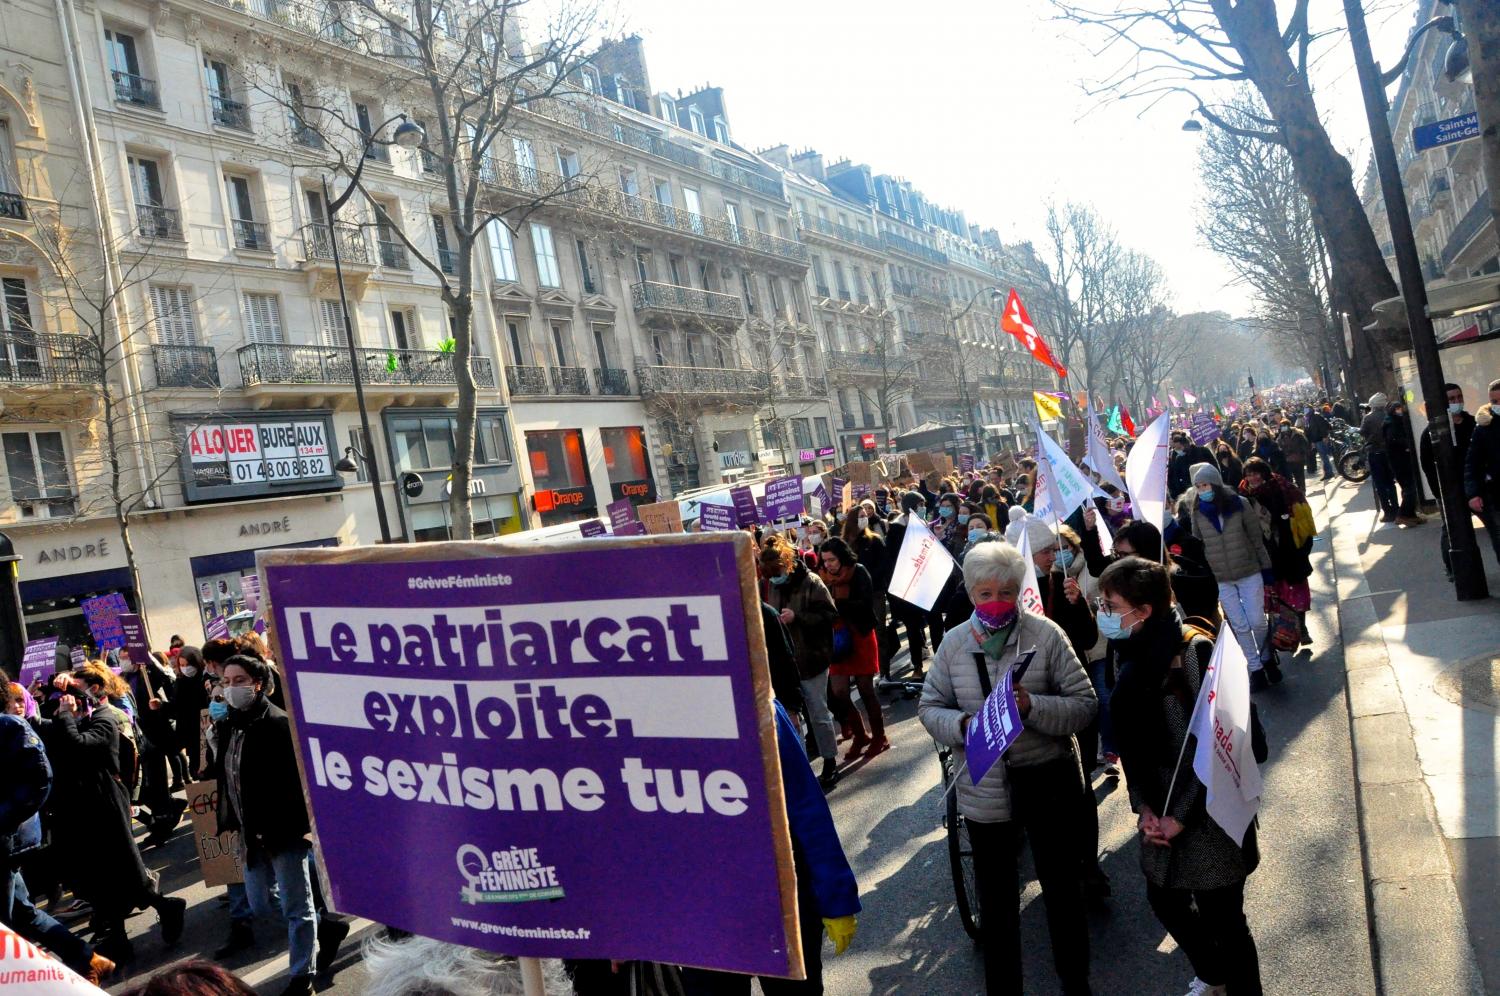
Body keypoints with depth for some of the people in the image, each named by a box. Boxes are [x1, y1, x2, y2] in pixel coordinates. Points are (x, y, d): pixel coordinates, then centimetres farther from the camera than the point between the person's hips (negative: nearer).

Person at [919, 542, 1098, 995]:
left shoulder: (1046, 634, -9)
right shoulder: (953, 642, -1)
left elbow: (1085, 703, -9)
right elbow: (929, 706, 3)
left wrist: (1032, 706, -25)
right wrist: (963, 724, -17)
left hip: (1047, 780, -2)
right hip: (985, 788, 2)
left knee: (1062, 889, 16)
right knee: (995, 898, 17)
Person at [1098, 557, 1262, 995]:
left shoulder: (1196, 651, -21)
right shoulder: (1130, 655, 0)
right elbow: (1129, 741, 4)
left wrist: (1181, 815, -18)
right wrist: (1143, 806, -7)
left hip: (1209, 813, -7)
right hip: (1161, 810, 7)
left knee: (1222, 917, 5)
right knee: (1164, 899, 21)